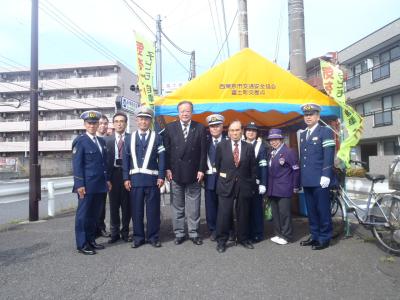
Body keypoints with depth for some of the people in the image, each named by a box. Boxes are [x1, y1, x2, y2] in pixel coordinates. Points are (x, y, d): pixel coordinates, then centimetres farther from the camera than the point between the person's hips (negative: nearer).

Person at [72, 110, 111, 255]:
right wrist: (80, 184, -16)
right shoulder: (80, 141, -5)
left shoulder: (101, 141, 16)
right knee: (83, 214, 3)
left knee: (94, 214, 13)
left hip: (99, 185, 7)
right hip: (87, 185, -7)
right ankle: (81, 244, 12)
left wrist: (107, 179, 14)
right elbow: (77, 164, -11)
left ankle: (91, 240, 25)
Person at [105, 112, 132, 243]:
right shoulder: (108, 140, 6)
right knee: (114, 205, 10)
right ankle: (114, 233, 23)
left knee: (126, 205, 8)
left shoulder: (131, 138, 1)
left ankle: (125, 232, 22)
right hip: (113, 174, 1)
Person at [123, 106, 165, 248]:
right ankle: (138, 237, 22)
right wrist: (126, 178, -1)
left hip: (152, 179, -1)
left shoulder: (157, 137, 5)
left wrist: (161, 176, -9)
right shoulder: (130, 138, 9)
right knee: (136, 210, 8)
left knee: (153, 210, 5)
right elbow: (126, 159, 6)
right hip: (135, 179, 2)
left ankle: (153, 237, 18)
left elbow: (161, 158, -1)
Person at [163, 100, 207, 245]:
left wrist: (201, 170, -5)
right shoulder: (170, 128, 4)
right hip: (175, 173, 1)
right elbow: (166, 150, 2)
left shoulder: (200, 128, 2)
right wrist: (167, 169, -4)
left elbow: (203, 151, 1)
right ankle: (179, 233, 22)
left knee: (193, 207, 7)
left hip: (193, 173, 0)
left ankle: (194, 233, 19)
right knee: (177, 206, 10)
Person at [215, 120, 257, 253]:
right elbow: (217, 165, 9)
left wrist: (252, 185, 5)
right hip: (226, 185, -1)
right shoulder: (221, 146, 2)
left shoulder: (249, 147, 5)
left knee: (243, 214, 11)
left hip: (244, 185, 2)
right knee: (224, 214, -2)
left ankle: (243, 238, 28)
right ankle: (221, 240, 13)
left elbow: (253, 168, 7)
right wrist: (221, 179, 8)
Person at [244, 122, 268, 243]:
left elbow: (263, 167, -5)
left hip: (256, 183, -3)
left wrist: (263, 184, -12)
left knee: (256, 209, 3)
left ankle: (257, 234, 13)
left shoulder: (261, 146, 2)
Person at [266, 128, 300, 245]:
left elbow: (296, 170, -9)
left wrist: (295, 187, -9)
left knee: (284, 212, -2)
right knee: (275, 213, 13)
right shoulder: (271, 153, 14)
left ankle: (286, 236, 11)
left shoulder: (289, 152, -8)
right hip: (272, 189, 7)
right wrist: (268, 186, 10)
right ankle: (278, 234, 26)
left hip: (284, 189, -7)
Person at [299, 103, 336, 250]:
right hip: (307, 180, 7)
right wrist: (301, 177, 14)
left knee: (322, 209, 1)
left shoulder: (325, 132, -2)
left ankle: (324, 238, 13)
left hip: (319, 179, -7)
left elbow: (329, 155, -11)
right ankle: (315, 236, 23)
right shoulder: (302, 134, 18)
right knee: (311, 210, 12)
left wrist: (325, 175, -19)